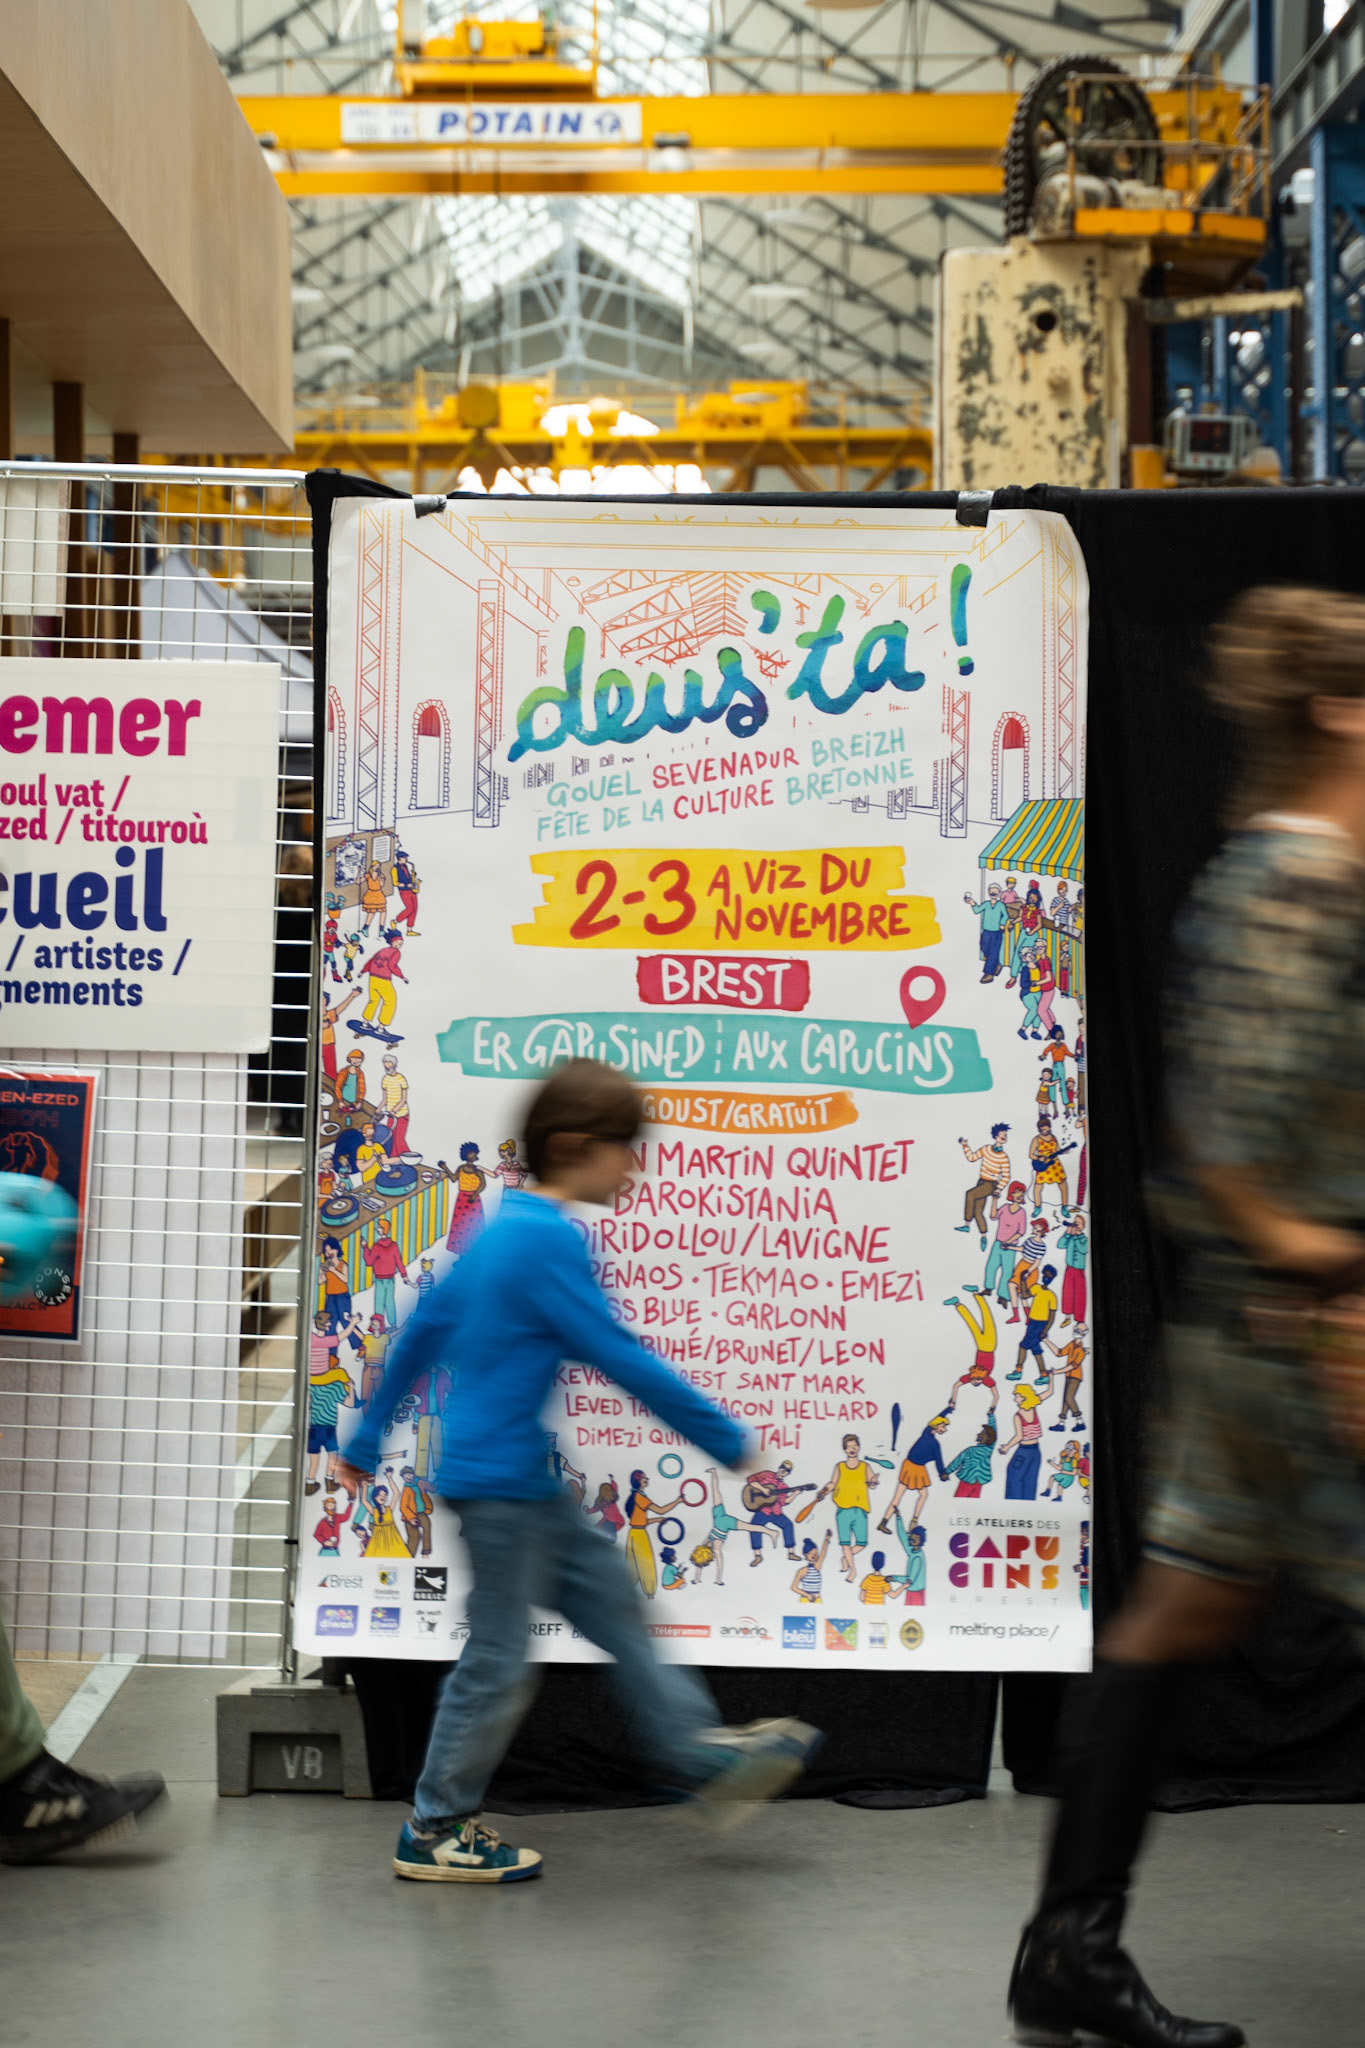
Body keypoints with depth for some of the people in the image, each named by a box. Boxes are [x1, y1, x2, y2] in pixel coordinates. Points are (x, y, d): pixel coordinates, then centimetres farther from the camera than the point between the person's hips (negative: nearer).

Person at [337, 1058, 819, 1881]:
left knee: (609, 1593, 16)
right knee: (499, 1658, 2)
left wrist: (370, 1436, 24)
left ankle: (698, 1751, 25)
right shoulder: (549, 1238, -20)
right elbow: (621, 1357, -21)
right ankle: (436, 1830, 14)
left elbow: (425, 1328, 16)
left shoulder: (501, 1226, 9)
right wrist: (728, 1439, -13)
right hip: (500, 1477, -10)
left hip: (522, 1479, 10)